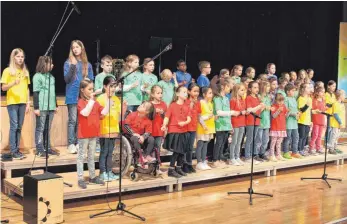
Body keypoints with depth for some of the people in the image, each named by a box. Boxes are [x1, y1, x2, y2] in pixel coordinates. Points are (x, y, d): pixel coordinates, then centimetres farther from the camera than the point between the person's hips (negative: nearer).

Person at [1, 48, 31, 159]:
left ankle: (17, 150, 11)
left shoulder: (25, 71, 12)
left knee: (19, 127, 6)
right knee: (14, 126, -8)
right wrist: (13, 83, -22)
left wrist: (28, 103, 9)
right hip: (12, 102, -4)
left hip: (22, 102, 4)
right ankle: (13, 152, -5)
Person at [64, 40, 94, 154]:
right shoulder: (68, 63, 2)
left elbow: (91, 79, 15)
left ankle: (79, 143, 12)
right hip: (73, 96, -3)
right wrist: (73, 66, -17)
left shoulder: (87, 64, 11)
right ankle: (71, 144, -2)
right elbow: (66, 79, -8)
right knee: (73, 120, -6)